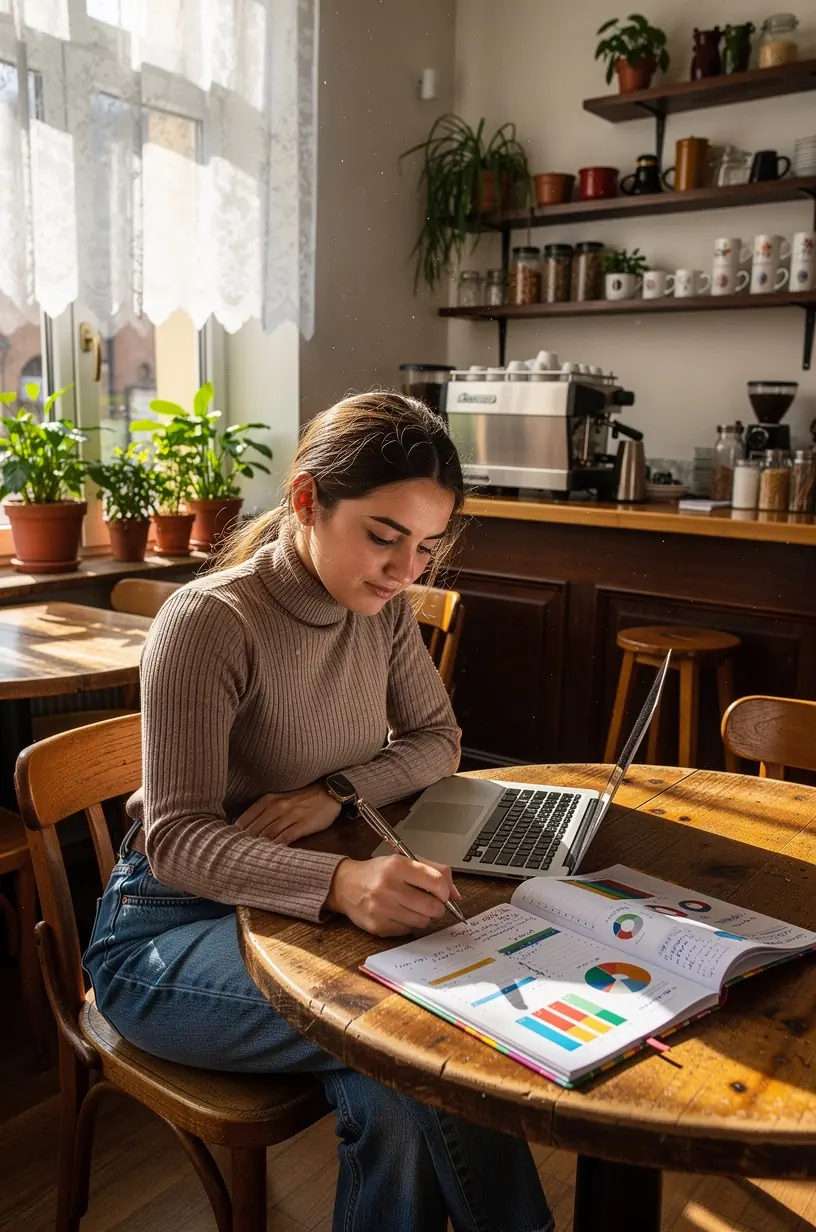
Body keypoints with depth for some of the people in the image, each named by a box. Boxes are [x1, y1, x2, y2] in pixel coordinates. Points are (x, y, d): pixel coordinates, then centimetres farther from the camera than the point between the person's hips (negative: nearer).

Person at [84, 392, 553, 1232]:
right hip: (175, 925, -5)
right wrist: (339, 882, -43)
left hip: (289, 903, 5)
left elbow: (435, 738, 6)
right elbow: (179, 840, -25)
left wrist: (338, 792, -16)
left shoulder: (381, 605, -3)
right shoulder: (209, 621, -22)